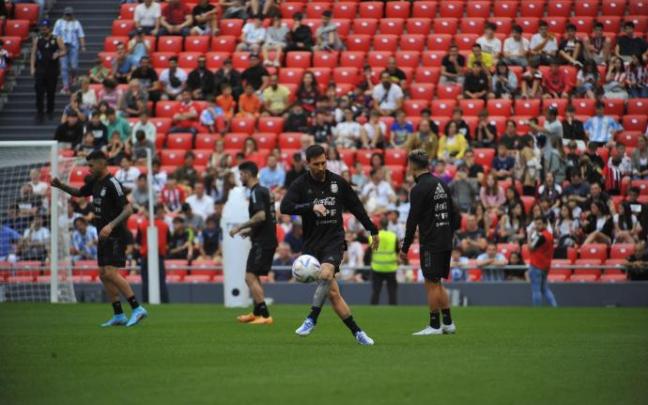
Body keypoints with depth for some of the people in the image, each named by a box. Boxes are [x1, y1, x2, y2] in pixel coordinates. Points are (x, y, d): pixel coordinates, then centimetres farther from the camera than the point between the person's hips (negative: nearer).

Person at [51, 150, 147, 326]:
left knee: (111, 273, -18)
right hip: (104, 236, 10)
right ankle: (118, 315, 12)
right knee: (103, 275, 7)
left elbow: (128, 209, -22)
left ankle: (137, 309, -16)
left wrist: (111, 225, -33)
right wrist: (60, 185, 11)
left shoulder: (112, 184, -16)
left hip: (115, 236, -9)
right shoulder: (95, 183, 11)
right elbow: (78, 193, 28)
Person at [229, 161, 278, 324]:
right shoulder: (264, 191, 16)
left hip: (262, 242, -10)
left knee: (251, 277, -11)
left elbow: (261, 216, -25)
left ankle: (265, 315, -15)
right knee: (254, 277, 20)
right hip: (269, 240, 10)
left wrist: (239, 227, -17)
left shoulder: (257, 192, -13)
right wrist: (250, 230, 23)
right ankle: (256, 313, 28)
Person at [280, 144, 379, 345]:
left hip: (334, 240, 0)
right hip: (313, 243, 0)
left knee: (326, 273, -30)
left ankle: (312, 319, -22)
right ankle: (357, 332, 3)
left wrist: (373, 230, 21)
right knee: (333, 293, -4)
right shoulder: (300, 185, -2)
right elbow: (285, 207, -17)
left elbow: (356, 207, 15)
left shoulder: (338, 182, 4)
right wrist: (311, 207, -28)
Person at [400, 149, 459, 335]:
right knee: (437, 283, 15)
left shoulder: (419, 189, -12)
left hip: (431, 243, -8)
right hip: (445, 242, 8)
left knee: (432, 283, -2)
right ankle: (448, 323, 15)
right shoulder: (441, 185, 12)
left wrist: (405, 248, -8)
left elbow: (412, 221, -13)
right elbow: (454, 215, 16)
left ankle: (434, 325, 1)